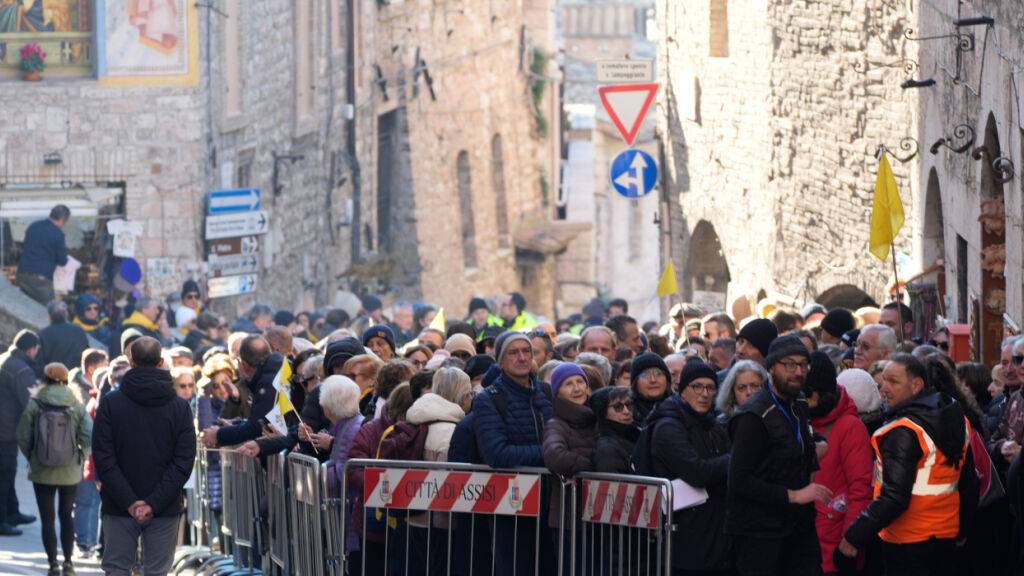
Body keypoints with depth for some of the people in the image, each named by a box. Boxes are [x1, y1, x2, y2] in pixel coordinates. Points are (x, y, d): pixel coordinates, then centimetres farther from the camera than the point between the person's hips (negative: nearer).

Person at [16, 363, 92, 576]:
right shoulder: (76, 407, -6)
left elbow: (23, 438, -7)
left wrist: (33, 458, 10)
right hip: (70, 472, 2)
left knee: (47, 518, 7)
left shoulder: (35, 405, -9)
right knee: (66, 515, 17)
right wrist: (80, 458, 7)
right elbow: (88, 438, -9)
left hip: (42, 472, -2)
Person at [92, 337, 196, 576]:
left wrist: (128, 501, -10)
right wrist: (154, 503, -10)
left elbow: (103, 458, -9)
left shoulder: (111, 403, -2)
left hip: (119, 510, -1)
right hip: (165, 511, 1)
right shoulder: (180, 407, 1)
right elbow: (184, 462, -6)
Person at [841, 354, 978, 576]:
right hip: (947, 539, 8)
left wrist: (854, 536, -21)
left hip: (908, 546, -8)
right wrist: (962, 529, 25)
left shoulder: (903, 432, -21)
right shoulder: (958, 420, 7)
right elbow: (969, 484, 15)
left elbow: (894, 498, -26)